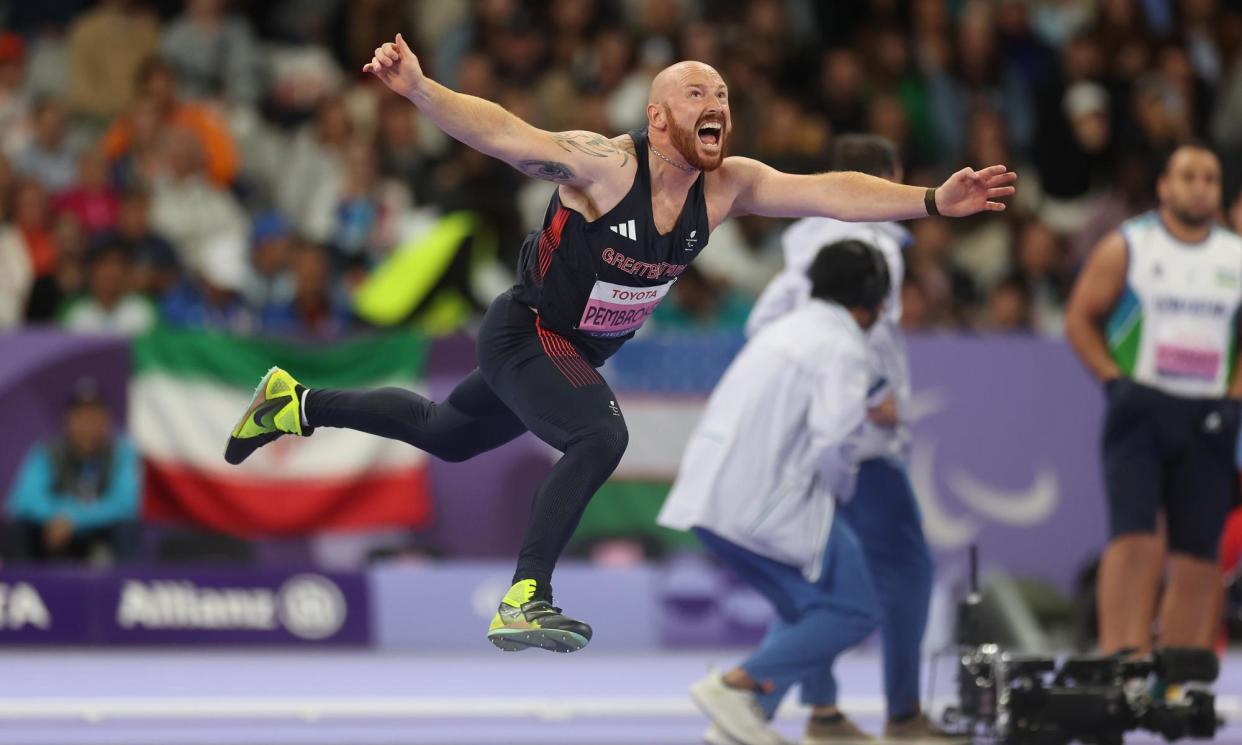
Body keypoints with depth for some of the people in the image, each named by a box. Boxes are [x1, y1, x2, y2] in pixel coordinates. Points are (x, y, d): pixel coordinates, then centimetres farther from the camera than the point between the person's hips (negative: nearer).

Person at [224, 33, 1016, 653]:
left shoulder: (726, 187, -12)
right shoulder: (603, 166, -28)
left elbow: (828, 192, -18)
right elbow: (503, 133, -38)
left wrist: (931, 201, -29)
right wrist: (419, 90, -54)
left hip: (579, 355, 7)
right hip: (524, 335, -7)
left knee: (444, 436, 25)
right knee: (602, 438, -29)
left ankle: (298, 405, 43)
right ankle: (524, 602, -21)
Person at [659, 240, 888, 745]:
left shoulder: (786, 328, 19)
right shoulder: (844, 348, -8)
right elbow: (834, 441, -19)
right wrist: (840, 490, -1)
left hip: (706, 492, 9)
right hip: (767, 503, -9)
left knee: (803, 604, 23)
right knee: (853, 612, 0)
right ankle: (735, 686, -10)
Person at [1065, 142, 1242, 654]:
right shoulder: (1127, 247, 3)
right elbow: (1079, 319, 5)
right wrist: (1113, 380, -5)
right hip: (1141, 410, -3)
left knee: (1199, 550, 0)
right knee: (1135, 536, -17)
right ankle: (1119, 655, -20)